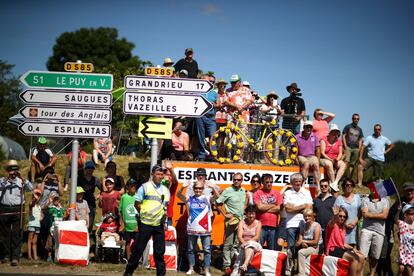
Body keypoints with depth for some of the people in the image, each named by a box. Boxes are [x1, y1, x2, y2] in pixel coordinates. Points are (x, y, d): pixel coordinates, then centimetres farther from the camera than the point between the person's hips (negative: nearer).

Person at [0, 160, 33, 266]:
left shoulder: (21, 180, 9)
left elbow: (30, 188, -5)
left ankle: (15, 257, -8)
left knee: (17, 234, -6)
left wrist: (22, 178, -15)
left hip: (18, 210, -1)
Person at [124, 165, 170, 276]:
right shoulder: (145, 187, -1)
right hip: (146, 223, -4)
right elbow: (137, 204, 0)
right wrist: (144, 214, -6)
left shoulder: (165, 189, 12)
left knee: (160, 251, 5)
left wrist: (165, 212, 3)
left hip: (159, 224, 4)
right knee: (138, 248, 1)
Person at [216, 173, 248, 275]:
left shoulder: (243, 191, 10)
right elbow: (218, 203, -8)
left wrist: (244, 209, 11)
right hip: (231, 220, -5)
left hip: (241, 220, 5)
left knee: (236, 244, 9)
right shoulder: (228, 191, -7)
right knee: (228, 244, -2)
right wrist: (225, 214, -10)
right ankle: (226, 266, 2)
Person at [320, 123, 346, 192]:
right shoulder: (324, 139, 0)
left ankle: (335, 182, -35)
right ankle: (333, 182, -33)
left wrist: (337, 159, -13)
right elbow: (322, 153, -7)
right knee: (329, 164, -38)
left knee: (343, 164, -25)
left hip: (335, 160, 5)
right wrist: (330, 159, -19)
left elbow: (340, 153, 9)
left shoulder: (338, 141, 13)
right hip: (324, 159, -4)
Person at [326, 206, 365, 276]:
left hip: (341, 249, 8)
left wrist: (353, 248, -1)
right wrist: (335, 215, -56)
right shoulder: (332, 225, -6)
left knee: (361, 257, -5)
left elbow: (343, 244, 16)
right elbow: (332, 221, -33)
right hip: (333, 251, -8)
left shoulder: (343, 228, 17)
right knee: (355, 257, -24)